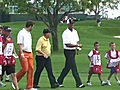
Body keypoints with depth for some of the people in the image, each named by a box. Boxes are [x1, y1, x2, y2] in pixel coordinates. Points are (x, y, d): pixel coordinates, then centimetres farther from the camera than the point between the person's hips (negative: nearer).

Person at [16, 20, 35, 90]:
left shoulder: (29, 33, 17)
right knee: (25, 69, -13)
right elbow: (19, 44, -14)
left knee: (31, 69, 2)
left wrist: (31, 54, 18)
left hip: (30, 53, 8)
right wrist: (22, 54, -21)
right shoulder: (21, 33, -9)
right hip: (24, 53, -8)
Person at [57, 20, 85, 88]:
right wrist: (77, 45, -20)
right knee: (73, 68, -9)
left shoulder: (75, 31, 11)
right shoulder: (65, 33, -13)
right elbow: (68, 45, -17)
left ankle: (59, 82, 21)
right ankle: (79, 83, -9)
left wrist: (77, 46, -2)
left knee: (67, 67, 12)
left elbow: (77, 41, 19)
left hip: (73, 51, 8)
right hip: (68, 51, -8)